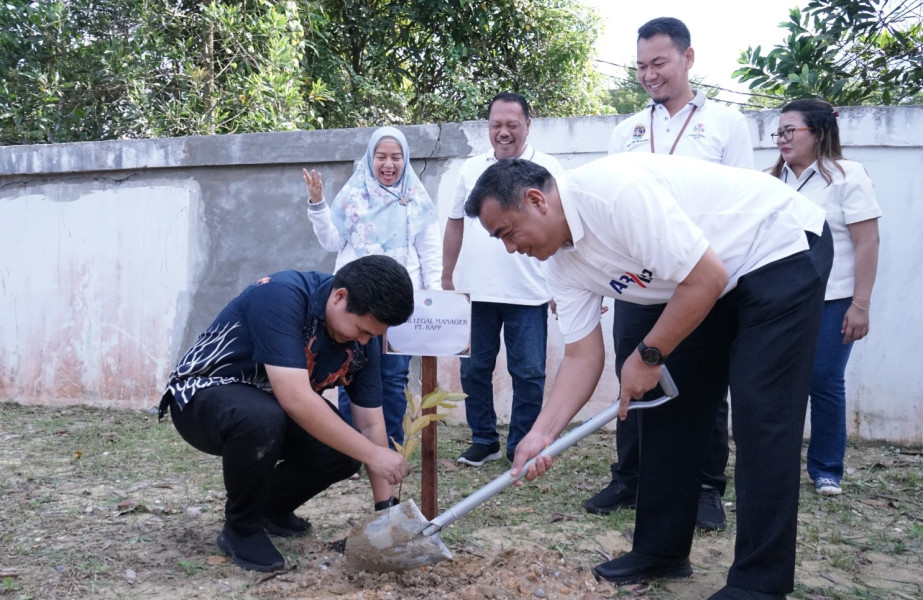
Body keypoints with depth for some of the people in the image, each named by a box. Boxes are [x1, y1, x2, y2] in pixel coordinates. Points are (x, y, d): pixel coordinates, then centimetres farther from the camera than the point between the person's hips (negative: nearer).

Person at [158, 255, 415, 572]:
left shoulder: (363, 339, -11)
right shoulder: (281, 295, -32)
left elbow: (371, 424, -6)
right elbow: (296, 400, -39)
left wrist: (385, 508, -10)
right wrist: (372, 455, -34)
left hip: (275, 405, 6)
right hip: (203, 393, -6)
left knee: (344, 447, -15)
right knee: (261, 418, -38)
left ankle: (272, 507, 14)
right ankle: (241, 528, -10)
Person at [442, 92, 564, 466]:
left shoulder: (547, 169, 0)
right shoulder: (471, 169, 10)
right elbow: (455, 224, 14)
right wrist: (447, 279, 12)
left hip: (528, 295, -3)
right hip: (474, 292, 3)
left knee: (528, 374, 3)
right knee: (474, 370, 10)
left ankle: (521, 446, 17)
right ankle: (483, 440, 25)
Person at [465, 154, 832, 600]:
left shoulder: (616, 191, -31)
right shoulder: (560, 264, -4)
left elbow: (707, 278, -29)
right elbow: (582, 355, -3)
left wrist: (648, 355, -18)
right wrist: (542, 433, -12)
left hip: (783, 251, -8)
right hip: (707, 283, 9)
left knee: (760, 415, -13)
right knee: (667, 401, 6)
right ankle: (661, 552, 18)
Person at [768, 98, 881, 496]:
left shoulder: (847, 176, -4)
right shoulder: (774, 180, 11)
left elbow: (867, 243, -8)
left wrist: (861, 305, -13)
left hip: (832, 302, -4)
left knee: (825, 383, -1)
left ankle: (827, 469, 15)